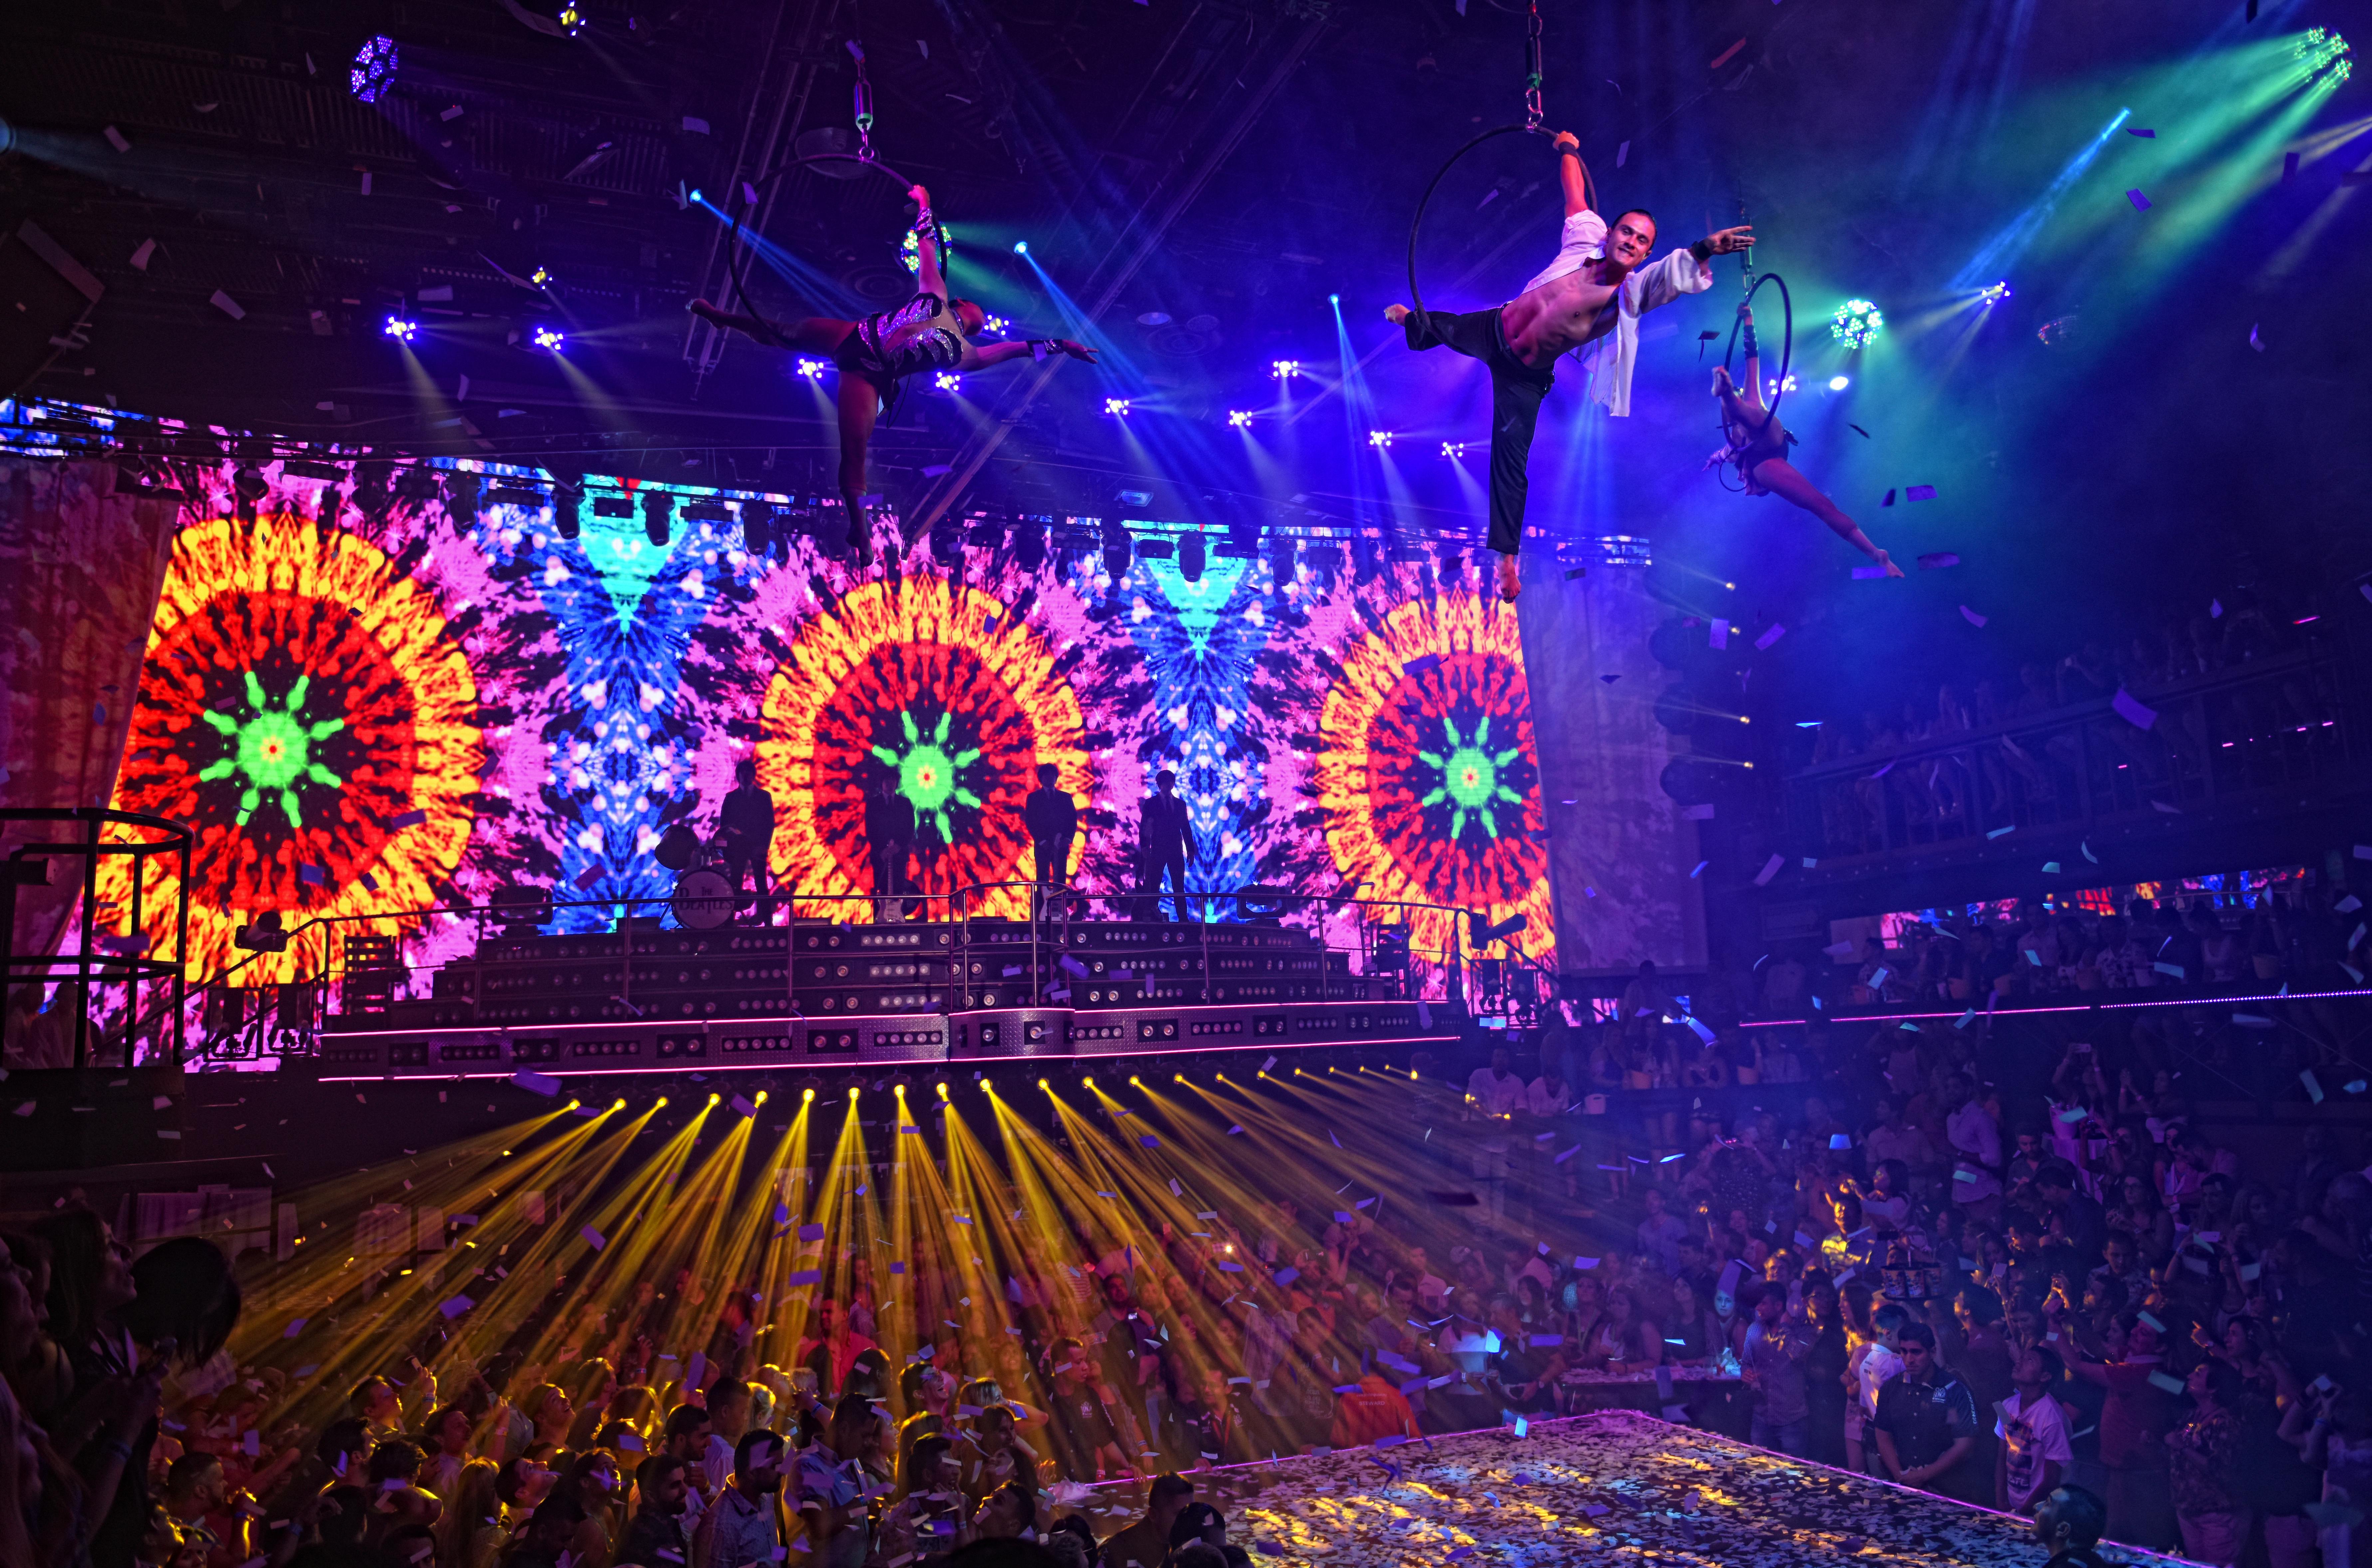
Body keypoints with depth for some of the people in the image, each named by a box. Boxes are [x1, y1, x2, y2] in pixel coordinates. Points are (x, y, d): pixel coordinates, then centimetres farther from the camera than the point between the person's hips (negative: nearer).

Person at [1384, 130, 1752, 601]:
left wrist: (1703, 250, -68)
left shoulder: (1634, 290, -28)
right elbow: (1575, 193, 1)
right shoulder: (1585, 239, -17)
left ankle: (1507, 559, 16)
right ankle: (1411, 320, 70)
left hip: (1526, 375, -3)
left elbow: (1677, 272, -50)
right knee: (1441, 329, 30)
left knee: (1511, 460, 0)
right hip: (1490, 330, 3)